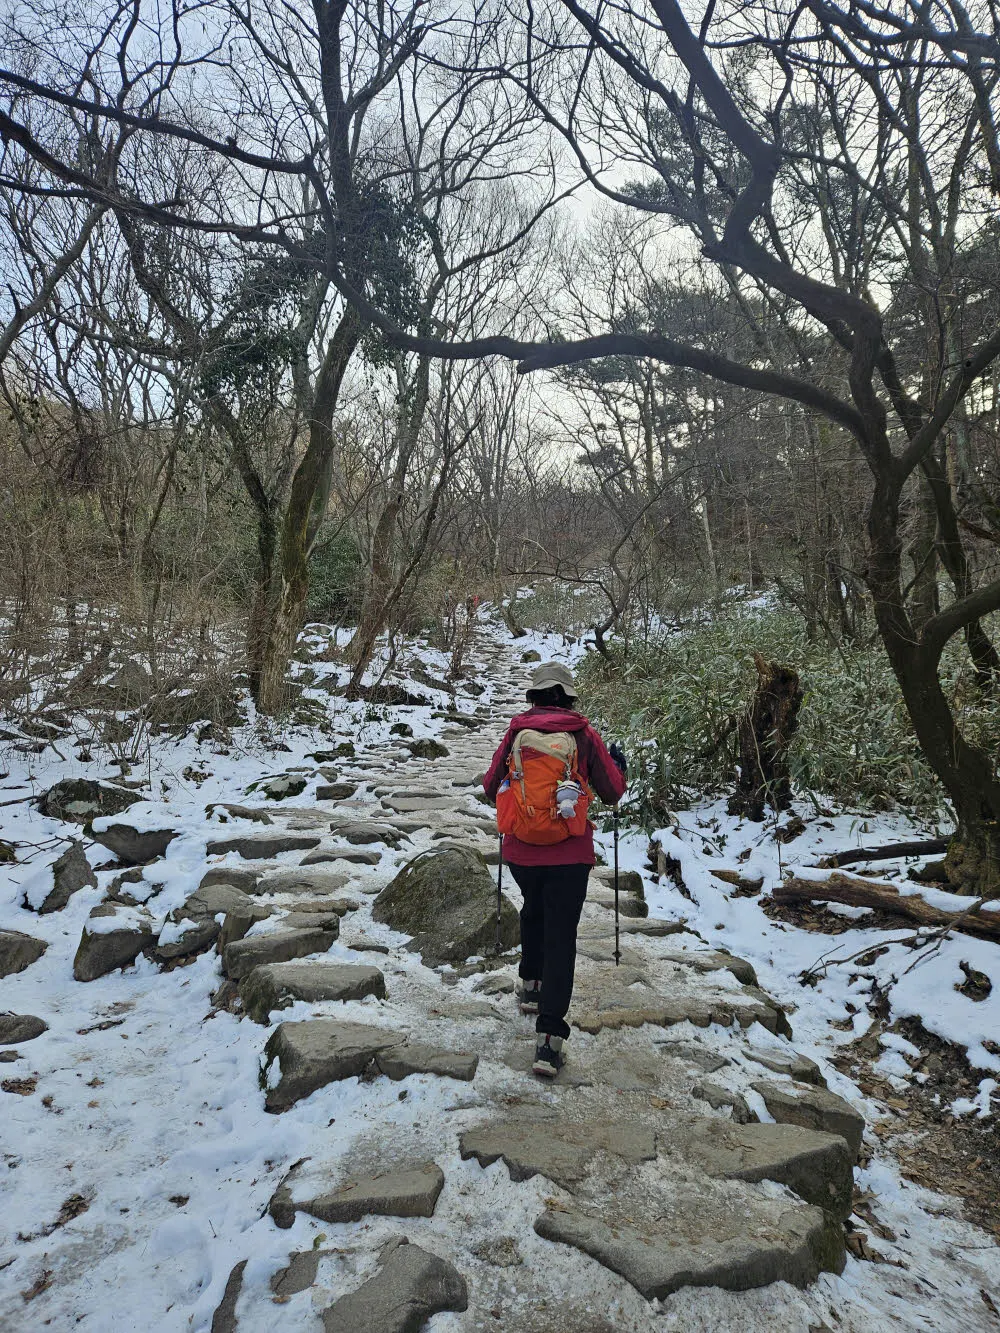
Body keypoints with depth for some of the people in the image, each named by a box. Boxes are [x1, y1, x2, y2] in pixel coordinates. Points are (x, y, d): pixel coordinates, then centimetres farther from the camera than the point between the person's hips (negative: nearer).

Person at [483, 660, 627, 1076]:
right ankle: (549, 1038, -5)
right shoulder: (584, 735, -5)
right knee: (560, 937, 1)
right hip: (569, 855, -2)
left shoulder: (517, 732, -1)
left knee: (533, 912, 30)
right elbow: (612, 793, 2)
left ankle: (531, 986, 42)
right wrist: (618, 764, 22)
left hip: (520, 851, 2)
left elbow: (491, 788, 7)